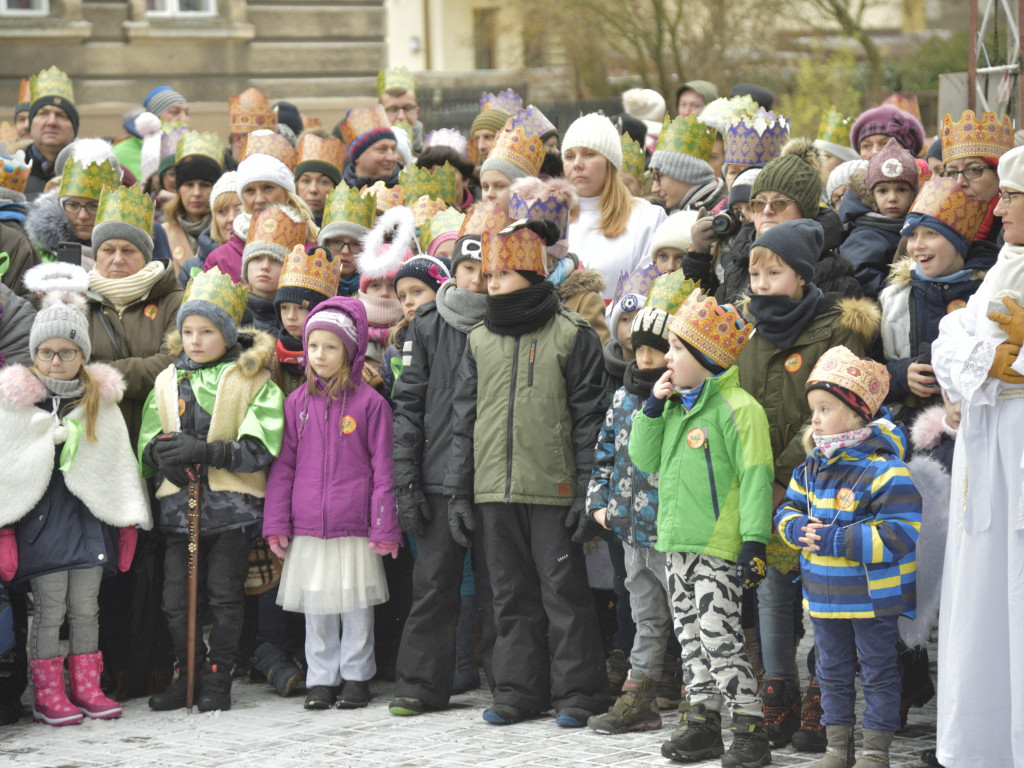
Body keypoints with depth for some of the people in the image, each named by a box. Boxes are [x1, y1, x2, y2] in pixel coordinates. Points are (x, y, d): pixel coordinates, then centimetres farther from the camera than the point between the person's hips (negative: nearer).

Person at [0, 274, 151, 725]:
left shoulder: (101, 401, 8)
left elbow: (119, 463, 12)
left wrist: (129, 516, 10)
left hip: (90, 515, 3)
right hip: (42, 516, -3)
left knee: (86, 608, 6)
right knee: (48, 609, -3)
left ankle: (86, 688, 15)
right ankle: (48, 696, 3)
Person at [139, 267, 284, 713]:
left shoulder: (253, 381, -1)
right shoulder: (168, 382, 13)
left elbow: (260, 449, -11)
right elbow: (147, 449, 12)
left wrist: (204, 450, -21)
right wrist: (163, 451, -12)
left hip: (232, 507, -4)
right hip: (180, 505, 4)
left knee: (224, 597, 1)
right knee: (176, 599, 2)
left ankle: (218, 680, 12)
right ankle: (189, 675, 18)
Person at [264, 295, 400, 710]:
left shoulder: (369, 402, -2)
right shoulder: (297, 403, 8)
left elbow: (383, 468, -1)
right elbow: (283, 466, 11)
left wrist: (384, 527, -5)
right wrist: (276, 524, 6)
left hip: (354, 528, -3)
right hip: (308, 529, 3)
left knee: (356, 606, 4)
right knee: (316, 608, 7)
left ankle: (357, 676, 15)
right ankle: (321, 679, 16)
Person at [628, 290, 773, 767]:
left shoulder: (737, 409, -12)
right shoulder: (675, 407, 14)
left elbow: (755, 478, -15)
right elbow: (645, 459, 16)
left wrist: (754, 542, -19)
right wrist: (653, 407, 3)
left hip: (718, 547, -9)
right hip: (677, 544, 9)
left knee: (719, 636, -11)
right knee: (690, 636, 12)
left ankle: (750, 729, -7)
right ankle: (703, 720, 21)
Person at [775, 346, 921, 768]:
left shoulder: (882, 469, -19)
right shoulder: (811, 468, 4)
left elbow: (900, 533, -25)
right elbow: (787, 508, 16)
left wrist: (837, 541, -26)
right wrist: (798, 528, -10)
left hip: (872, 596, -7)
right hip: (824, 596, 7)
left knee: (878, 673, 6)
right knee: (832, 673, 16)